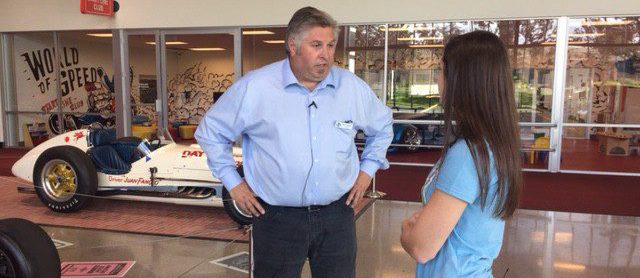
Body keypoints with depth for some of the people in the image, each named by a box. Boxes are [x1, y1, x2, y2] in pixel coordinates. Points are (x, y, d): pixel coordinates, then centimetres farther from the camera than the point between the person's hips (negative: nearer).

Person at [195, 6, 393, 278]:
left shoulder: (354, 87, 1)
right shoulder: (254, 87, -9)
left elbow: (382, 126, 20)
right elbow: (211, 132, 4)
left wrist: (367, 169, 11)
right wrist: (233, 183, 1)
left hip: (336, 216, 3)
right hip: (277, 217, -2)